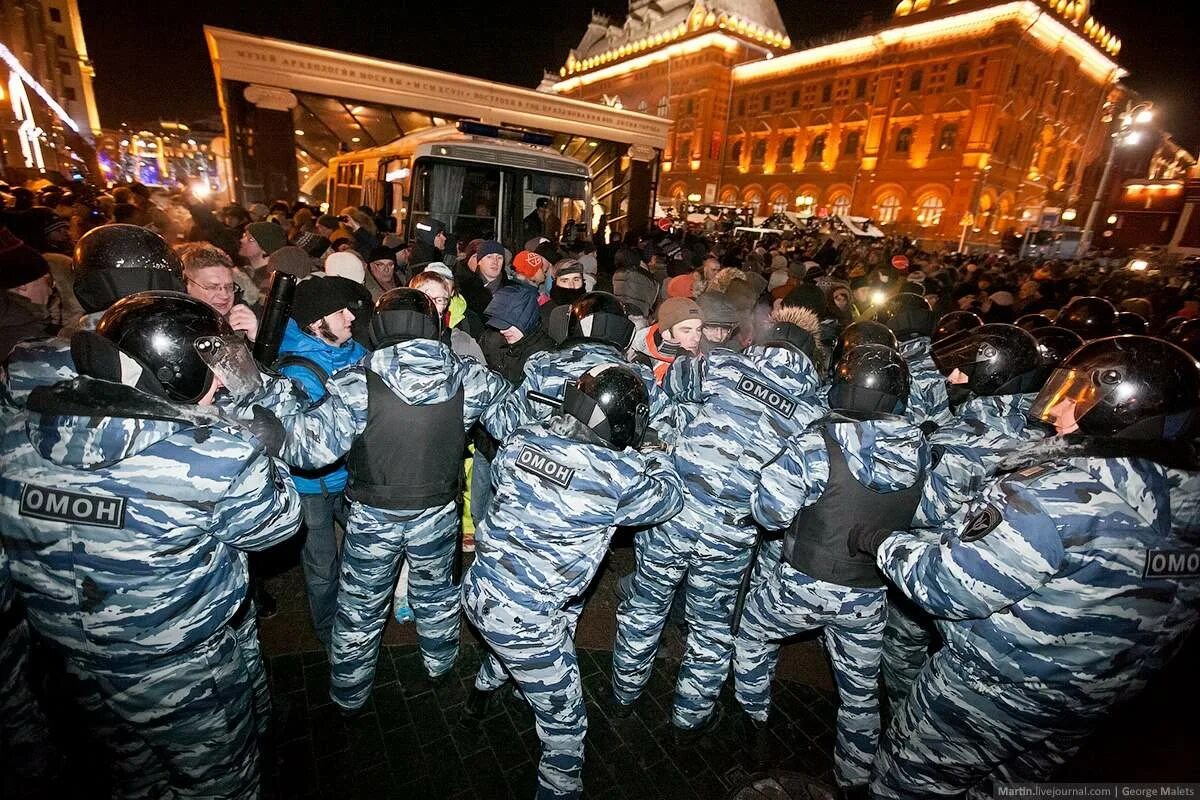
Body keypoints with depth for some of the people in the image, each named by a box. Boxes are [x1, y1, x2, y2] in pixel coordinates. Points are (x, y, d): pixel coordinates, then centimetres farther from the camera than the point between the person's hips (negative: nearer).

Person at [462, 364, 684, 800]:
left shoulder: (525, 437, -9)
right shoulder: (614, 474, -25)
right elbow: (669, 497, -7)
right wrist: (653, 456, 9)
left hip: (480, 589, 8)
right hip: (522, 618, -8)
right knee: (563, 718, 16)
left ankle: (485, 686, 64)